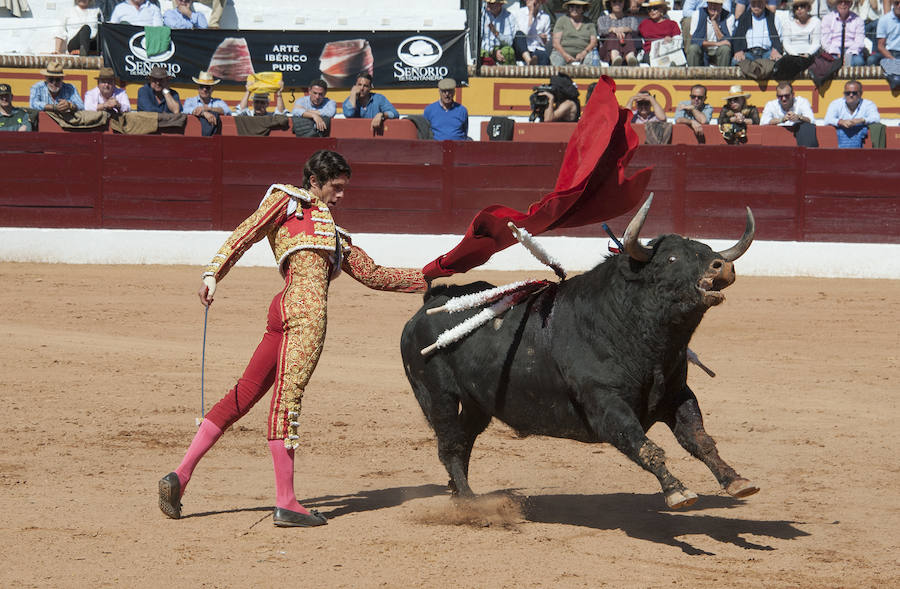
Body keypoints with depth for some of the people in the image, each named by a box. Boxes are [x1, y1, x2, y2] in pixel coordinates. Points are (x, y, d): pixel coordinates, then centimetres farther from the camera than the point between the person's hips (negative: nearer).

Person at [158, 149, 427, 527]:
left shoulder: (335, 236, 36)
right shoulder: (286, 202, 14)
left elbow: (374, 275, 35)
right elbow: (244, 235, 3)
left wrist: (430, 280, 32)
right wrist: (213, 274, -11)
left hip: (285, 313, 8)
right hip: (304, 307, -8)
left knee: (244, 396, 3)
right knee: (288, 394, -12)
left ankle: (180, 476, 1)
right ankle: (286, 503, -16)